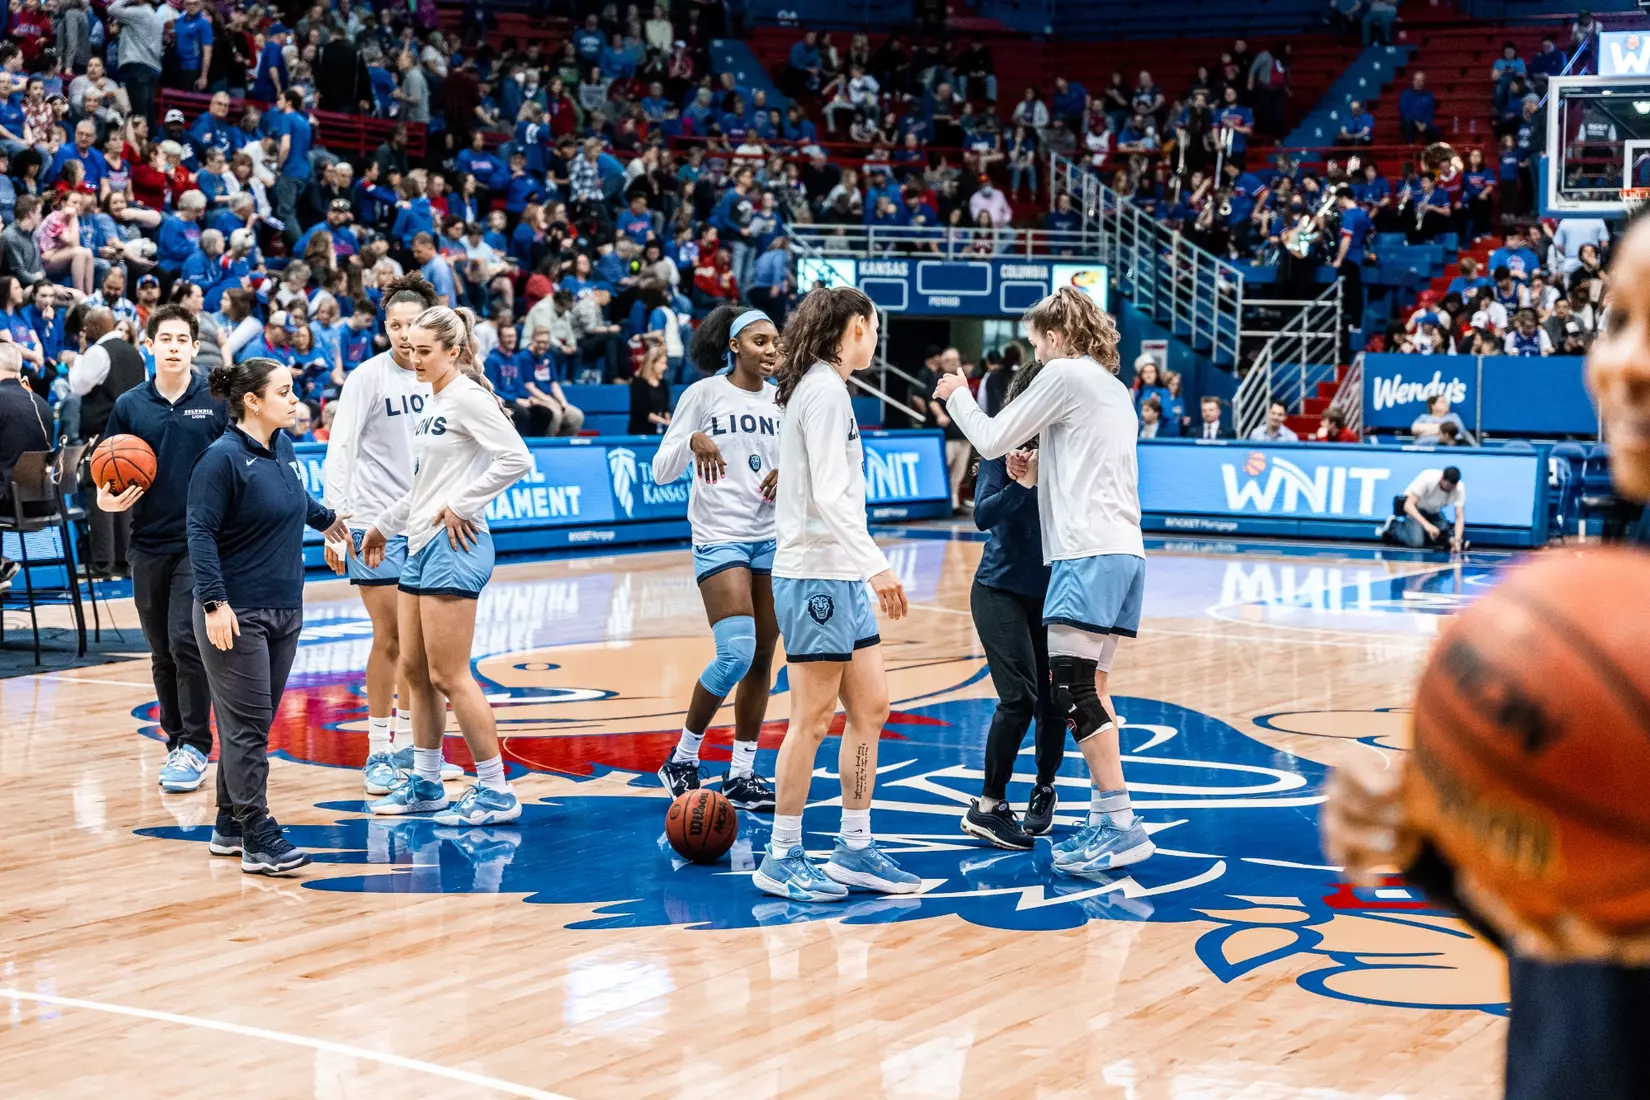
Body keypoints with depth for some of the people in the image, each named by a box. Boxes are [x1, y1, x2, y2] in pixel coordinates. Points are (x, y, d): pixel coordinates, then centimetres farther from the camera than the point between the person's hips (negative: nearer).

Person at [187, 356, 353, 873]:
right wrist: (215, 602, -23)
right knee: (247, 725, -5)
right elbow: (201, 533, -17)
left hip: (285, 611, 8)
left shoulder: (282, 447, 8)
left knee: (255, 723, 13)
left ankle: (230, 825, 23)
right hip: (235, 615, -8)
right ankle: (258, 839, -1)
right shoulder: (222, 458, -14)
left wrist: (326, 518, 45)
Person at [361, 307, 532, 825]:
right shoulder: (433, 403, 16)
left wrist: (461, 506, -16)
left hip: (453, 548, -10)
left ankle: (496, 792, -2)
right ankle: (425, 785, 24)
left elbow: (516, 459, -22)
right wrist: (385, 525, 31)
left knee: (448, 675, -9)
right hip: (421, 546, 10)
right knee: (414, 669, 13)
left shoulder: (468, 397, -12)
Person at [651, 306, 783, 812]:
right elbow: (661, 470, -5)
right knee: (736, 653, -17)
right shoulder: (704, 394, -4)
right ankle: (683, 757, 3)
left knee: (762, 658, 4)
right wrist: (692, 441, -24)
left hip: (774, 538, 5)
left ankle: (742, 774, 14)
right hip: (720, 537, -5)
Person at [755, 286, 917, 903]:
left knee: (870, 709, 10)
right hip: (816, 574, -10)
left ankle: (855, 850, 17)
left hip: (841, 578, 10)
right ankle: (782, 859, 4)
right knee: (813, 719, -4)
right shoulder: (825, 391, -13)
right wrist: (876, 566, -25)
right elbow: (828, 495, -21)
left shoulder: (821, 388, 16)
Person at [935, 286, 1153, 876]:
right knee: (1089, 689, 11)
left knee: (1072, 688, -12)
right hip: (1123, 552, 10)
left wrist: (958, 396, 18)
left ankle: (1122, 825, -16)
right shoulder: (1112, 387, 25)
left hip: (1089, 553, -10)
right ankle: (1104, 821, 12)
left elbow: (992, 440, 2)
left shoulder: (1066, 373, -1)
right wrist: (1039, 473, 28)